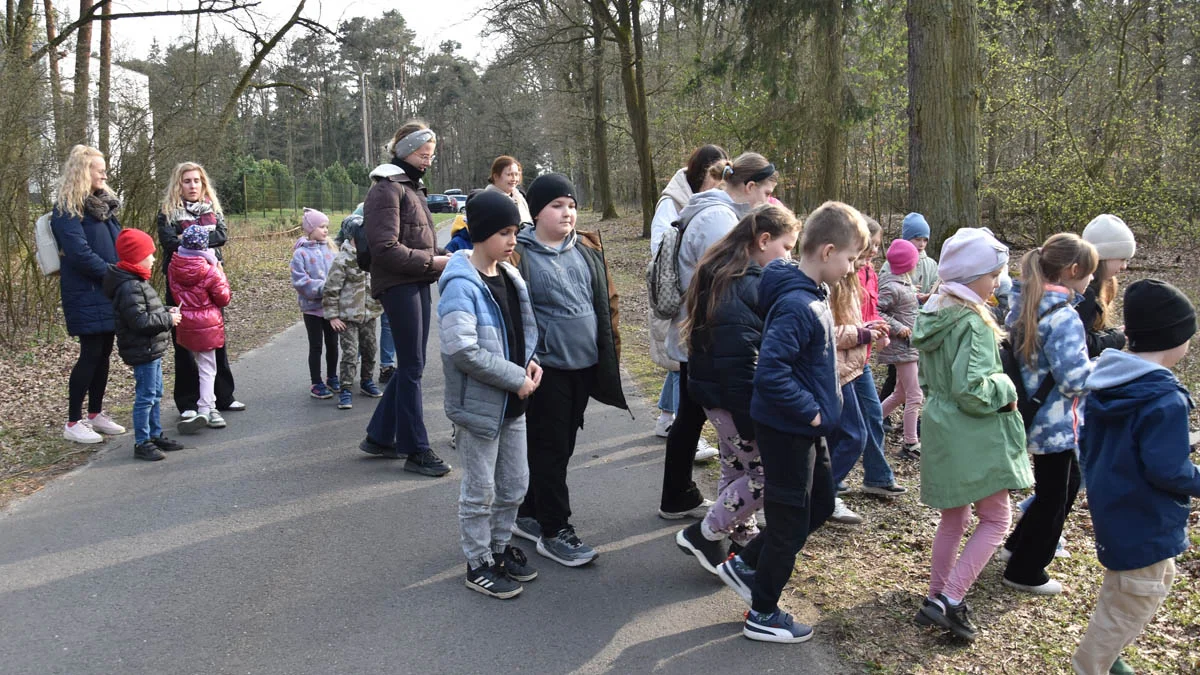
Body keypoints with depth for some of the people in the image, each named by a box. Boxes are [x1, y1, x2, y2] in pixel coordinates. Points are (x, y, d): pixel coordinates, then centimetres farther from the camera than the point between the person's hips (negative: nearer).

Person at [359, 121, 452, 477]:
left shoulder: (413, 187, 19)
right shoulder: (386, 189, -11)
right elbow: (386, 249, -18)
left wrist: (442, 256, 7)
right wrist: (432, 261, -18)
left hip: (419, 284, 9)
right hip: (398, 285, -9)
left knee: (411, 365, 13)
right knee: (411, 367, -4)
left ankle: (379, 436, 26)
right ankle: (416, 450, 5)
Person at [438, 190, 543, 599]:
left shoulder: (508, 277, 6)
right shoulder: (461, 285, -19)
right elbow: (463, 351, -26)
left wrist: (531, 361, -2)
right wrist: (516, 378, -21)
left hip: (512, 403, 8)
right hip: (479, 404, -8)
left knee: (515, 483, 19)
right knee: (480, 490, 6)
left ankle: (500, 546, 38)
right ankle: (478, 564, 22)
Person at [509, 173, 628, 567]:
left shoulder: (588, 248, 8)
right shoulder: (520, 254, -10)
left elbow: (606, 300, 14)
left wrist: (610, 351, 13)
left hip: (585, 366, 7)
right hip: (547, 368, -6)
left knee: (561, 445, 15)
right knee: (551, 449, 1)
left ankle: (529, 515, 31)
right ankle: (554, 532, 11)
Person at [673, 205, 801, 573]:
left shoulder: (723, 274, 10)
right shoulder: (748, 286, -22)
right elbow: (738, 359, -27)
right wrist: (751, 420, -23)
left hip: (717, 393, 10)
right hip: (737, 398, -10)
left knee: (738, 469, 19)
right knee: (767, 473, 0)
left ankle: (744, 541, 32)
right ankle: (704, 533, 9)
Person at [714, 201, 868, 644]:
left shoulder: (810, 297, 5)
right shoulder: (796, 305, -26)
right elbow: (770, 373, -33)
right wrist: (812, 412, -23)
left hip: (806, 428, 10)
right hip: (788, 430, -10)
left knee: (820, 505, 23)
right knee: (791, 523, 5)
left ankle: (744, 565, 34)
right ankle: (763, 615, 24)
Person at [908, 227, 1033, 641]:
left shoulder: (934, 315, 8)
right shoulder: (972, 323, -20)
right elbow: (971, 389, -26)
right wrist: (1005, 390, -9)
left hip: (942, 432, 9)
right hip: (974, 436, -9)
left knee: (954, 518, 19)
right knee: (996, 519, 2)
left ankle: (937, 599, 26)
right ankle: (949, 601, -3)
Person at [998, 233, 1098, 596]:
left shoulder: (1023, 304, 4)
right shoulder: (1063, 317, -24)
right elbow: (1075, 378, -26)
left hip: (1033, 414, 9)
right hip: (1056, 422, -9)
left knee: (1066, 483, 26)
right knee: (1054, 497, 8)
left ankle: (1017, 545, 36)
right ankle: (1026, 572, 21)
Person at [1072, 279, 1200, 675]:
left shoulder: (1106, 383, 1)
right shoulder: (1166, 400, -26)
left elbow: (1086, 443, 9)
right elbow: (1167, 469, -26)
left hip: (1110, 505, 9)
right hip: (1144, 523, -9)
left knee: (1160, 579, 27)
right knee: (1135, 600, 7)